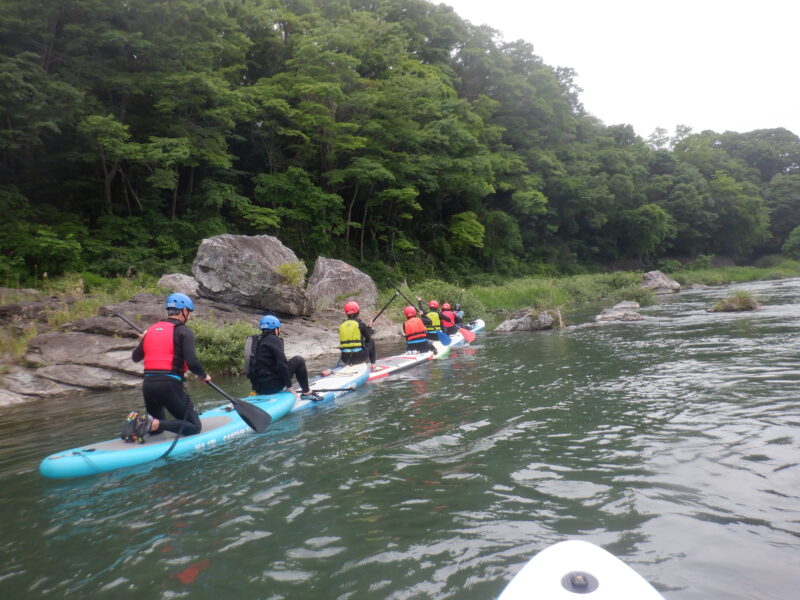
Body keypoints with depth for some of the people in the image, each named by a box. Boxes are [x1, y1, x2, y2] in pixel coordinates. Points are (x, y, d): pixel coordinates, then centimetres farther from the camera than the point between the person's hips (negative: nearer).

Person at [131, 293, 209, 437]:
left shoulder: (151, 330, 14)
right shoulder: (184, 331, -4)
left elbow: (135, 357, 27)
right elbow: (192, 362, -16)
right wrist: (204, 376, 3)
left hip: (148, 384, 7)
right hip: (170, 385, -7)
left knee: (157, 428, 26)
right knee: (195, 426, 1)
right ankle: (155, 424, -20)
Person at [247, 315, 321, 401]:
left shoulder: (257, 340, 13)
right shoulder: (274, 340, -10)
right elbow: (282, 364, -16)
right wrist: (289, 386, -8)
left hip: (257, 387, 9)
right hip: (271, 386, -9)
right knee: (299, 361, 1)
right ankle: (306, 393, 9)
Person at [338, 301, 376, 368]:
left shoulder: (341, 326, 6)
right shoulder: (360, 324, -5)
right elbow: (368, 339, 6)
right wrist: (369, 328, 22)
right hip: (359, 357, -4)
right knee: (371, 341, 22)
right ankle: (372, 364, 18)